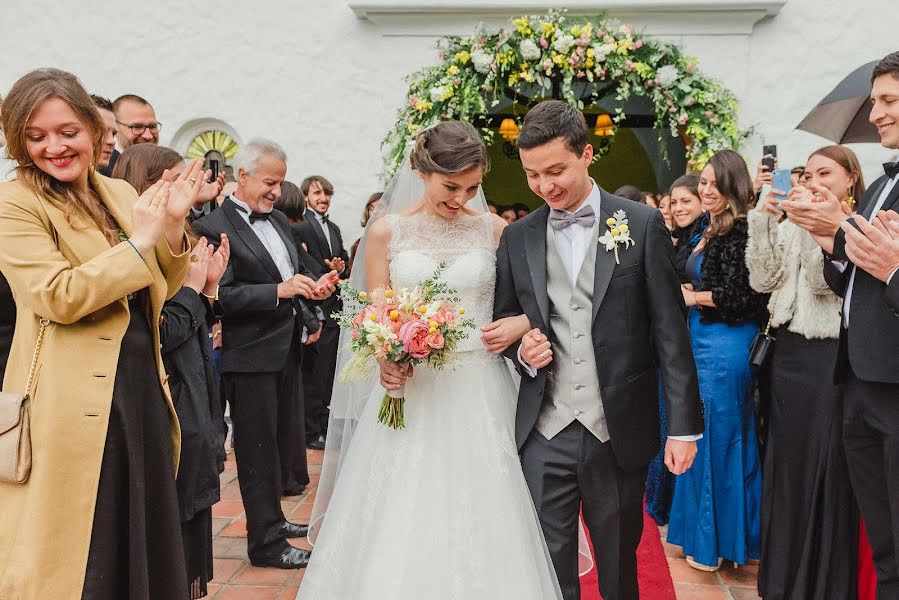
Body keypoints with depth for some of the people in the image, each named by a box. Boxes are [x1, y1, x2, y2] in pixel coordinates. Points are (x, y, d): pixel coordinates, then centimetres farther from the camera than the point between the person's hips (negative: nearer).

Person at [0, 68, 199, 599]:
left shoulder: (122, 194, 10)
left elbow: (157, 293, 11)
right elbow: (58, 297, -20)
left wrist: (173, 226, -4)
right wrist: (140, 241, -16)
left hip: (143, 390, 6)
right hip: (75, 407, -6)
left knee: (146, 541, 17)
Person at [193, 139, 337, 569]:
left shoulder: (278, 219, 12)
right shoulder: (214, 226, -12)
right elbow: (222, 295, -20)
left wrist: (312, 288, 7)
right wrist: (279, 291, -26)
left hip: (287, 351, 8)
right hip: (251, 358, -8)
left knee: (282, 440, 19)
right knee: (258, 449, 3)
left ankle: (271, 518, 37)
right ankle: (265, 542, 15)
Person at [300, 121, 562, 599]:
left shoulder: (495, 230, 3)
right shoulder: (386, 231, 1)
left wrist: (520, 324, -12)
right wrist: (385, 361, -17)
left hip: (477, 395, 1)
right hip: (410, 390, 0)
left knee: (479, 523, 5)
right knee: (398, 527, 4)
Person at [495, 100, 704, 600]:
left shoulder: (643, 224, -2)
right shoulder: (517, 238, 6)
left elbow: (670, 330, -3)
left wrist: (684, 424, -5)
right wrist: (521, 348, -8)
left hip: (620, 431, -1)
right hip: (544, 433, 2)